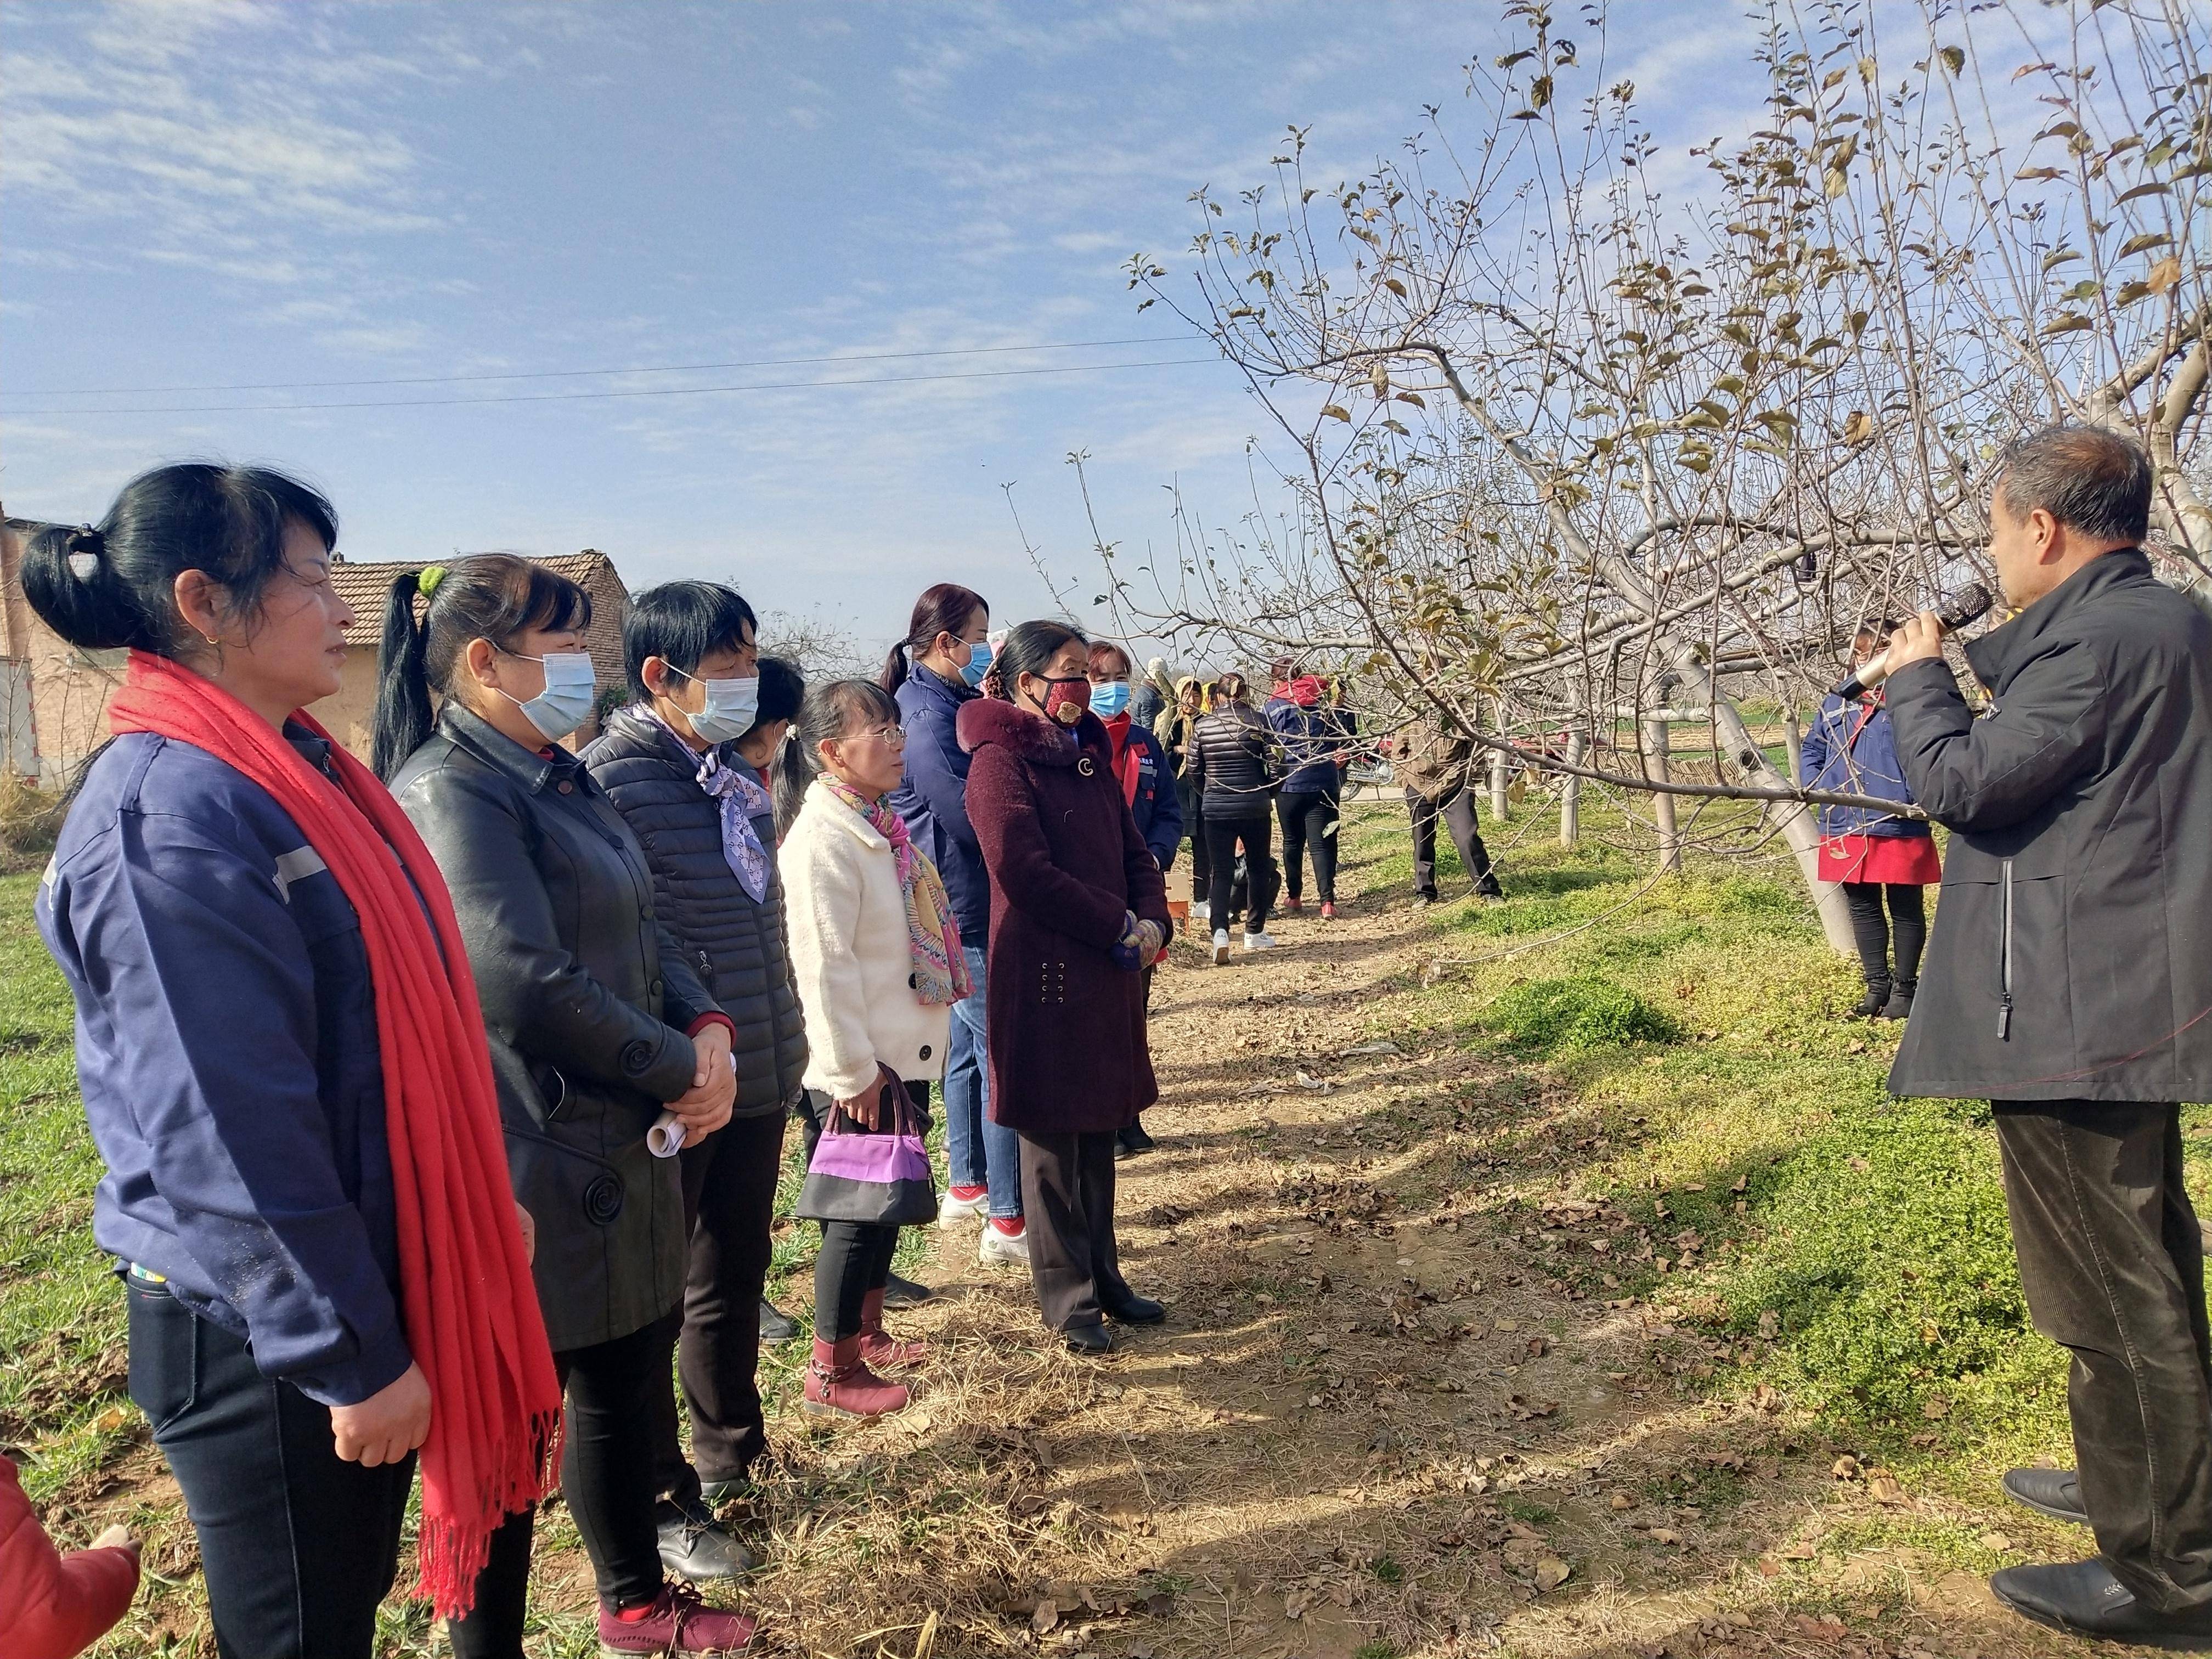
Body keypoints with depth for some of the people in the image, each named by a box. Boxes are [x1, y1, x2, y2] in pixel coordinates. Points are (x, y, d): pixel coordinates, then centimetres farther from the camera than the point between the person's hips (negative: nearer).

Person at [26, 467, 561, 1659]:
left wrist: (486, 1198, 17)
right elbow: (230, 1135, -24)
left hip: (369, 1282, 8)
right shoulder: (170, 813, -23)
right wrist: (353, 1358, -18)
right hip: (261, 1335, -8)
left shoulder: (296, 770, 6)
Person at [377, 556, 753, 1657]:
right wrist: (677, 1070, -16)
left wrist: (706, 1028, -7)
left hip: (621, 1148, 9)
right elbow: (526, 984, -27)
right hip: (529, 1170, -9)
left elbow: (641, 929, 11)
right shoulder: (449, 792, -19)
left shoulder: (560, 778, 10)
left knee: (628, 1377, 22)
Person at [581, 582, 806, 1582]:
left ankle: (729, 1453, 42)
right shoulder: (611, 776, -17)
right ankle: (663, 1502, 29)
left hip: (757, 1076, 8)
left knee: (737, 1272, 22)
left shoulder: (735, 774, 8)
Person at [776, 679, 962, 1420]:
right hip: (861, 1071, -9)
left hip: (903, 1054, 9)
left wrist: (896, 1060, 17)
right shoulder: (823, 839, -20)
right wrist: (852, 1074, -21)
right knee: (859, 1214, 3)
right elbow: (823, 967, -23)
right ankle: (830, 1372, 19)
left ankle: (866, 1333, 37)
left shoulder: (878, 823, 9)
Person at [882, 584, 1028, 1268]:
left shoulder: (952, 702, 13)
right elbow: (973, 815, -22)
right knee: (1001, 1057, -5)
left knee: (968, 1047, 19)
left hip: (963, 906, 10)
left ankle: (966, 1185, 33)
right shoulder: (929, 715, -18)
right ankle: (1007, 1222, 3)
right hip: (967, 908, -10)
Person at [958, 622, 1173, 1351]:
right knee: (1054, 1142, 5)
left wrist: (1152, 921, -4)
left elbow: (1132, 850, 15)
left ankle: (1104, 1277, 30)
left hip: (1110, 974, 8)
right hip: (1045, 977, -8)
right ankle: (1068, 1298, 18)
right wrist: (1121, 925, -13)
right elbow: (1026, 874, -20)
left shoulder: (1089, 755, 14)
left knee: (1099, 1130, 16)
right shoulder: (1000, 762, -12)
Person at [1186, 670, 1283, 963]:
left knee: (1220, 872, 4)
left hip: (1216, 809, 1)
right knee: (1259, 869, 16)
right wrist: (1267, 791, 11)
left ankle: (1220, 931, -17)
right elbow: (1275, 763, -7)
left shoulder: (1202, 725, 0)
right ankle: (1255, 933, 23)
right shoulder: (1257, 721, -5)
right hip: (1254, 807, -1)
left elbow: (1194, 771, 6)